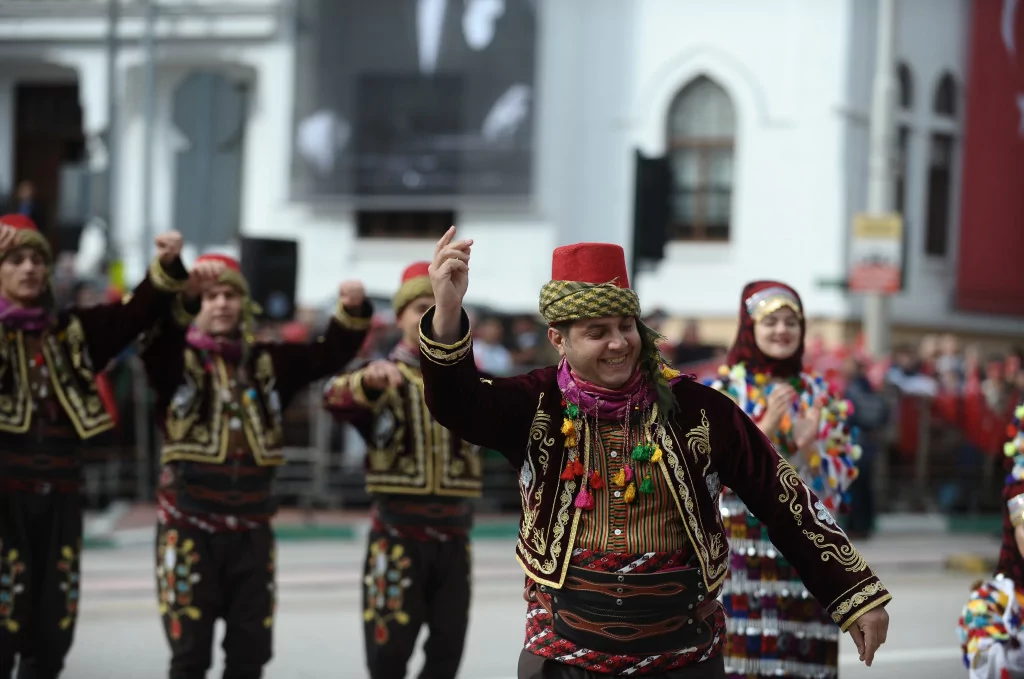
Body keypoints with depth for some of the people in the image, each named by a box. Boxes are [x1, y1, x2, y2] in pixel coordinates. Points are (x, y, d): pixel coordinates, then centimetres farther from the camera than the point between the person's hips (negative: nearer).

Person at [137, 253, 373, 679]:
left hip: (252, 527, 4)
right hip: (190, 525, -4)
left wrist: (353, 310, -20)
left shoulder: (266, 363, 9)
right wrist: (185, 293, -45)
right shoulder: (177, 358, -2)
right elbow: (159, 331, -24)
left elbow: (330, 355, 0)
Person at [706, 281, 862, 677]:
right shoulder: (721, 389, 3)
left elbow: (841, 473, 7)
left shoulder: (820, 395, 12)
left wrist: (808, 446, -12)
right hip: (741, 546, -3)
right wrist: (765, 428, -16)